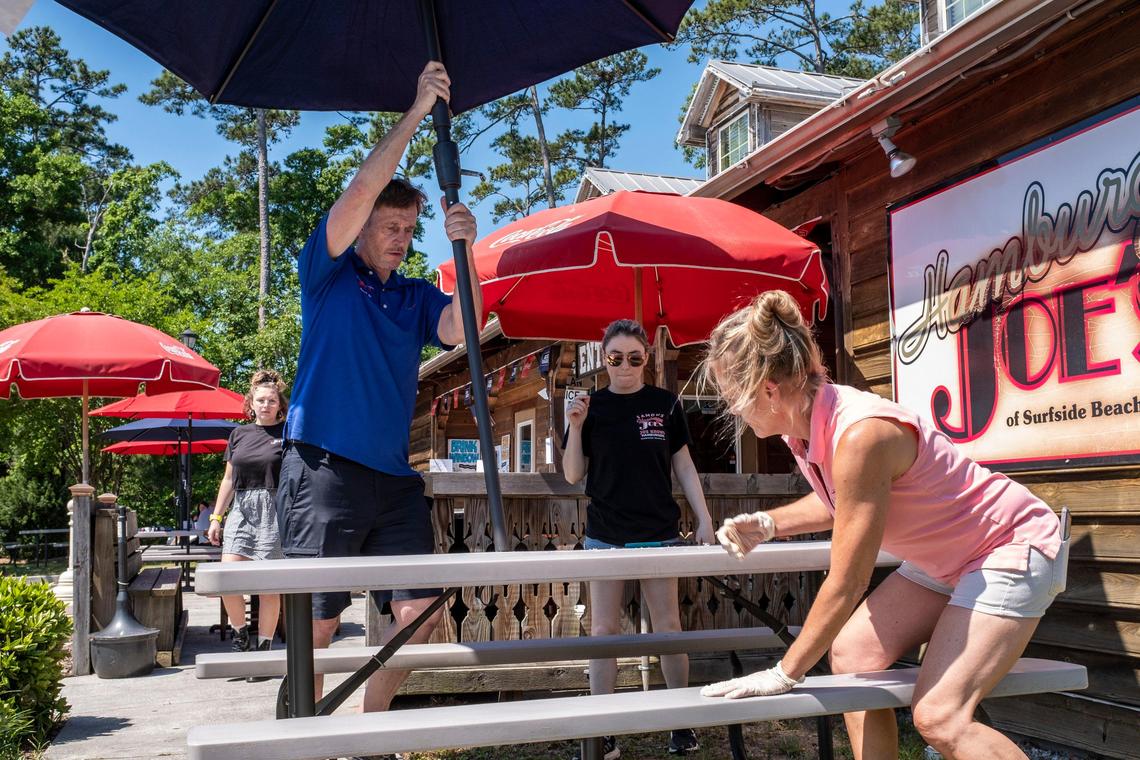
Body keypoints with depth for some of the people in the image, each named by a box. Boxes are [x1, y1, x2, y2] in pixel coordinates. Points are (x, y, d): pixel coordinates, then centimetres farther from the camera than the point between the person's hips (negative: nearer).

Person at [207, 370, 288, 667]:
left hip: (273, 510, -4)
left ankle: (263, 648, 10)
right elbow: (228, 479, 18)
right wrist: (216, 517, 14)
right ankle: (240, 633, 14)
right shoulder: (239, 434, 13)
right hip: (241, 509, 4)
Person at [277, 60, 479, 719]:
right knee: (316, 623, -4)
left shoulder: (415, 296, 16)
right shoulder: (328, 272, 4)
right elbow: (364, 188, -9)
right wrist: (418, 111, -10)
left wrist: (464, 251, -18)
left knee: (421, 609, 4)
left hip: (394, 477, 5)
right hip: (324, 469, -5)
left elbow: (459, 328, -5)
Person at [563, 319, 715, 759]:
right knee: (603, 630, 3)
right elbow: (573, 475, 1)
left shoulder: (665, 403, 1)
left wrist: (704, 519, 0)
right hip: (605, 535, 0)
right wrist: (575, 427, -13)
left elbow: (683, 465, 6)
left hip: (658, 533, 0)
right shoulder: (591, 407, 1)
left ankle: (682, 723, 20)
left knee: (668, 626, 5)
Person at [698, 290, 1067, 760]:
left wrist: (785, 674, -19)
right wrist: (767, 524, 0)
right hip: (945, 558, 9)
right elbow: (840, 502, 15)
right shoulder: (806, 421, -7)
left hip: (1013, 547, -9)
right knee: (852, 653, 5)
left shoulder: (860, 435, -34)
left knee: (938, 715, -19)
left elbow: (846, 584, -28)